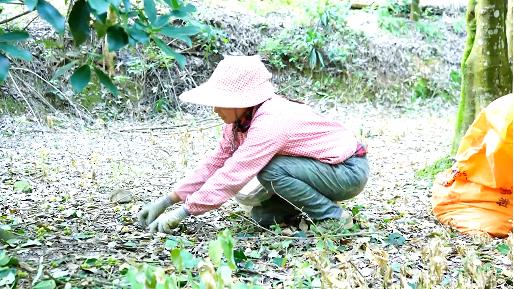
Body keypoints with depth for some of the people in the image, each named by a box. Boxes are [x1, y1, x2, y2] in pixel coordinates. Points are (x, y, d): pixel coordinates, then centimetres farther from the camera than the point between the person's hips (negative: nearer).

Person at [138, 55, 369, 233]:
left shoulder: (270, 123, -30)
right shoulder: (242, 119, -2)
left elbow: (232, 175, -33)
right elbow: (215, 163, 2)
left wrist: (180, 213, -27)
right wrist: (166, 201, -2)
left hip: (350, 171, -8)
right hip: (328, 169, 8)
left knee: (270, 170, -27)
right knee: (263, 216, -3)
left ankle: (333, 217, -12)